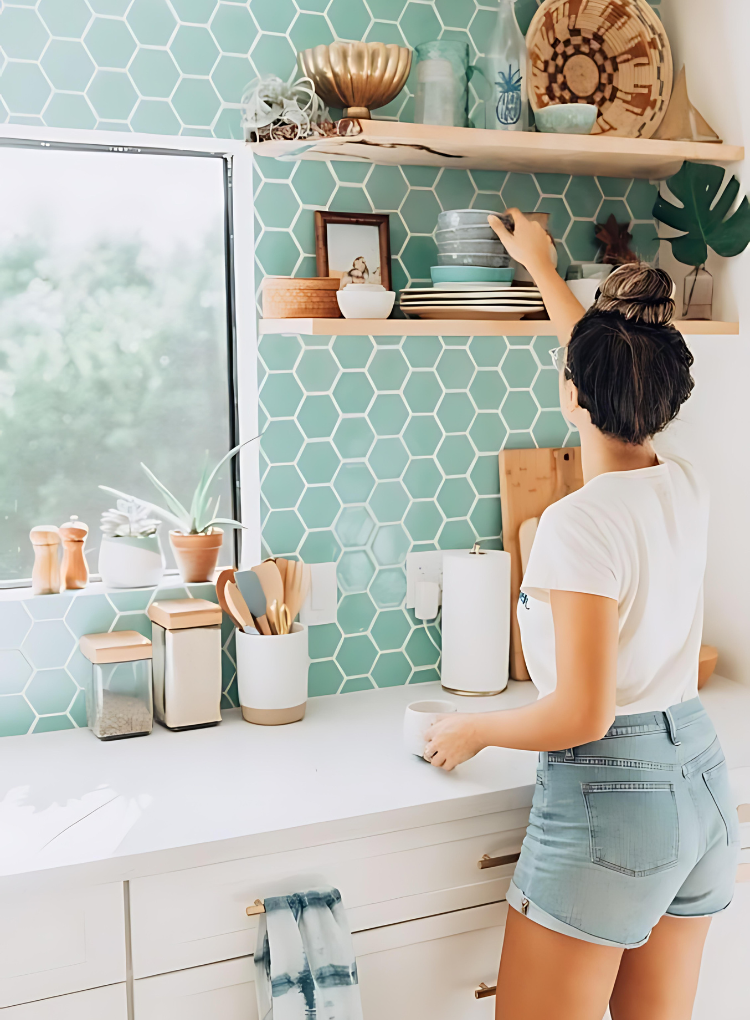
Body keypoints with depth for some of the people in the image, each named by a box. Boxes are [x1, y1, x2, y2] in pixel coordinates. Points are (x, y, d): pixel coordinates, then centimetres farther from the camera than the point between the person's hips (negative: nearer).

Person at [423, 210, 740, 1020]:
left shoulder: (578, 524, -22)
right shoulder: (685, 490, 1)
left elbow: (580, 716, -23)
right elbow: (614, 373, 19)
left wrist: (471, 730, -5)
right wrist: (541, 268, 31)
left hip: (607, 800, -8)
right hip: (702, 781, 8)